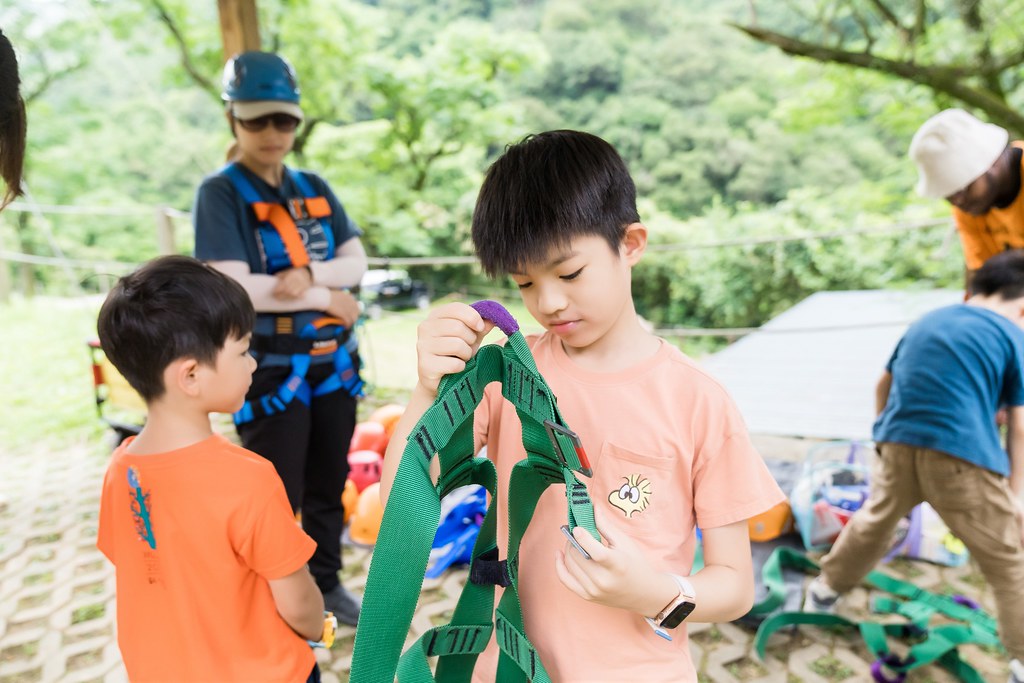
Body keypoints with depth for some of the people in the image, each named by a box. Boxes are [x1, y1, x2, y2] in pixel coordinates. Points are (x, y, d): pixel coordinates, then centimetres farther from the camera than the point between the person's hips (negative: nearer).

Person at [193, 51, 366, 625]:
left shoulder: (315, 188, 9)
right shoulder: (221, 193, -8)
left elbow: (357, 262, 2)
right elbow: (231, 287, -19)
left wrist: (309, 275, -19)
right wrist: (327, 297, -14)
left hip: (334, 361, 6)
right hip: (270, 369, -5)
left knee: (330, 484, 17)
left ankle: (327, 583, 36)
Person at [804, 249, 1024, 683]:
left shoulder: (927, 321, 17)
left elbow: (884, 385, 24)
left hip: (898, 445, 5)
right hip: (962, 456, -5)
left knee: (872, 523, 27)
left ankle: (824, 592, 43)